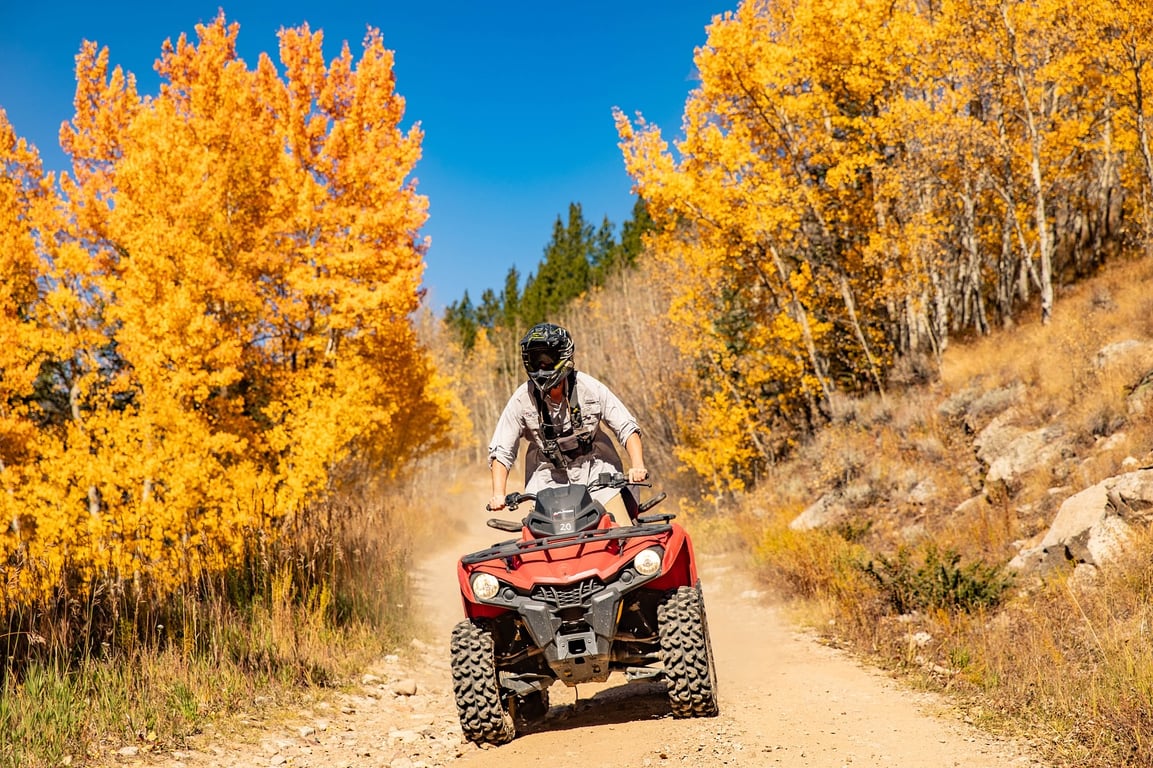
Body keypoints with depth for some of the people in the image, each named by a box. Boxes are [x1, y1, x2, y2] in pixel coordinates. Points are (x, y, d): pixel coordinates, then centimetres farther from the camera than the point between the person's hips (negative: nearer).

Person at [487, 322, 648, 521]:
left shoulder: (589, 387, -13)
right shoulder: (522, 399, -12)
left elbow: (627, 428, -8)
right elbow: (501, 451, -8)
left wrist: (638, 466, -24)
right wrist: (498, 495, -21)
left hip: (594, 466, 0)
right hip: (549, 474, 1)